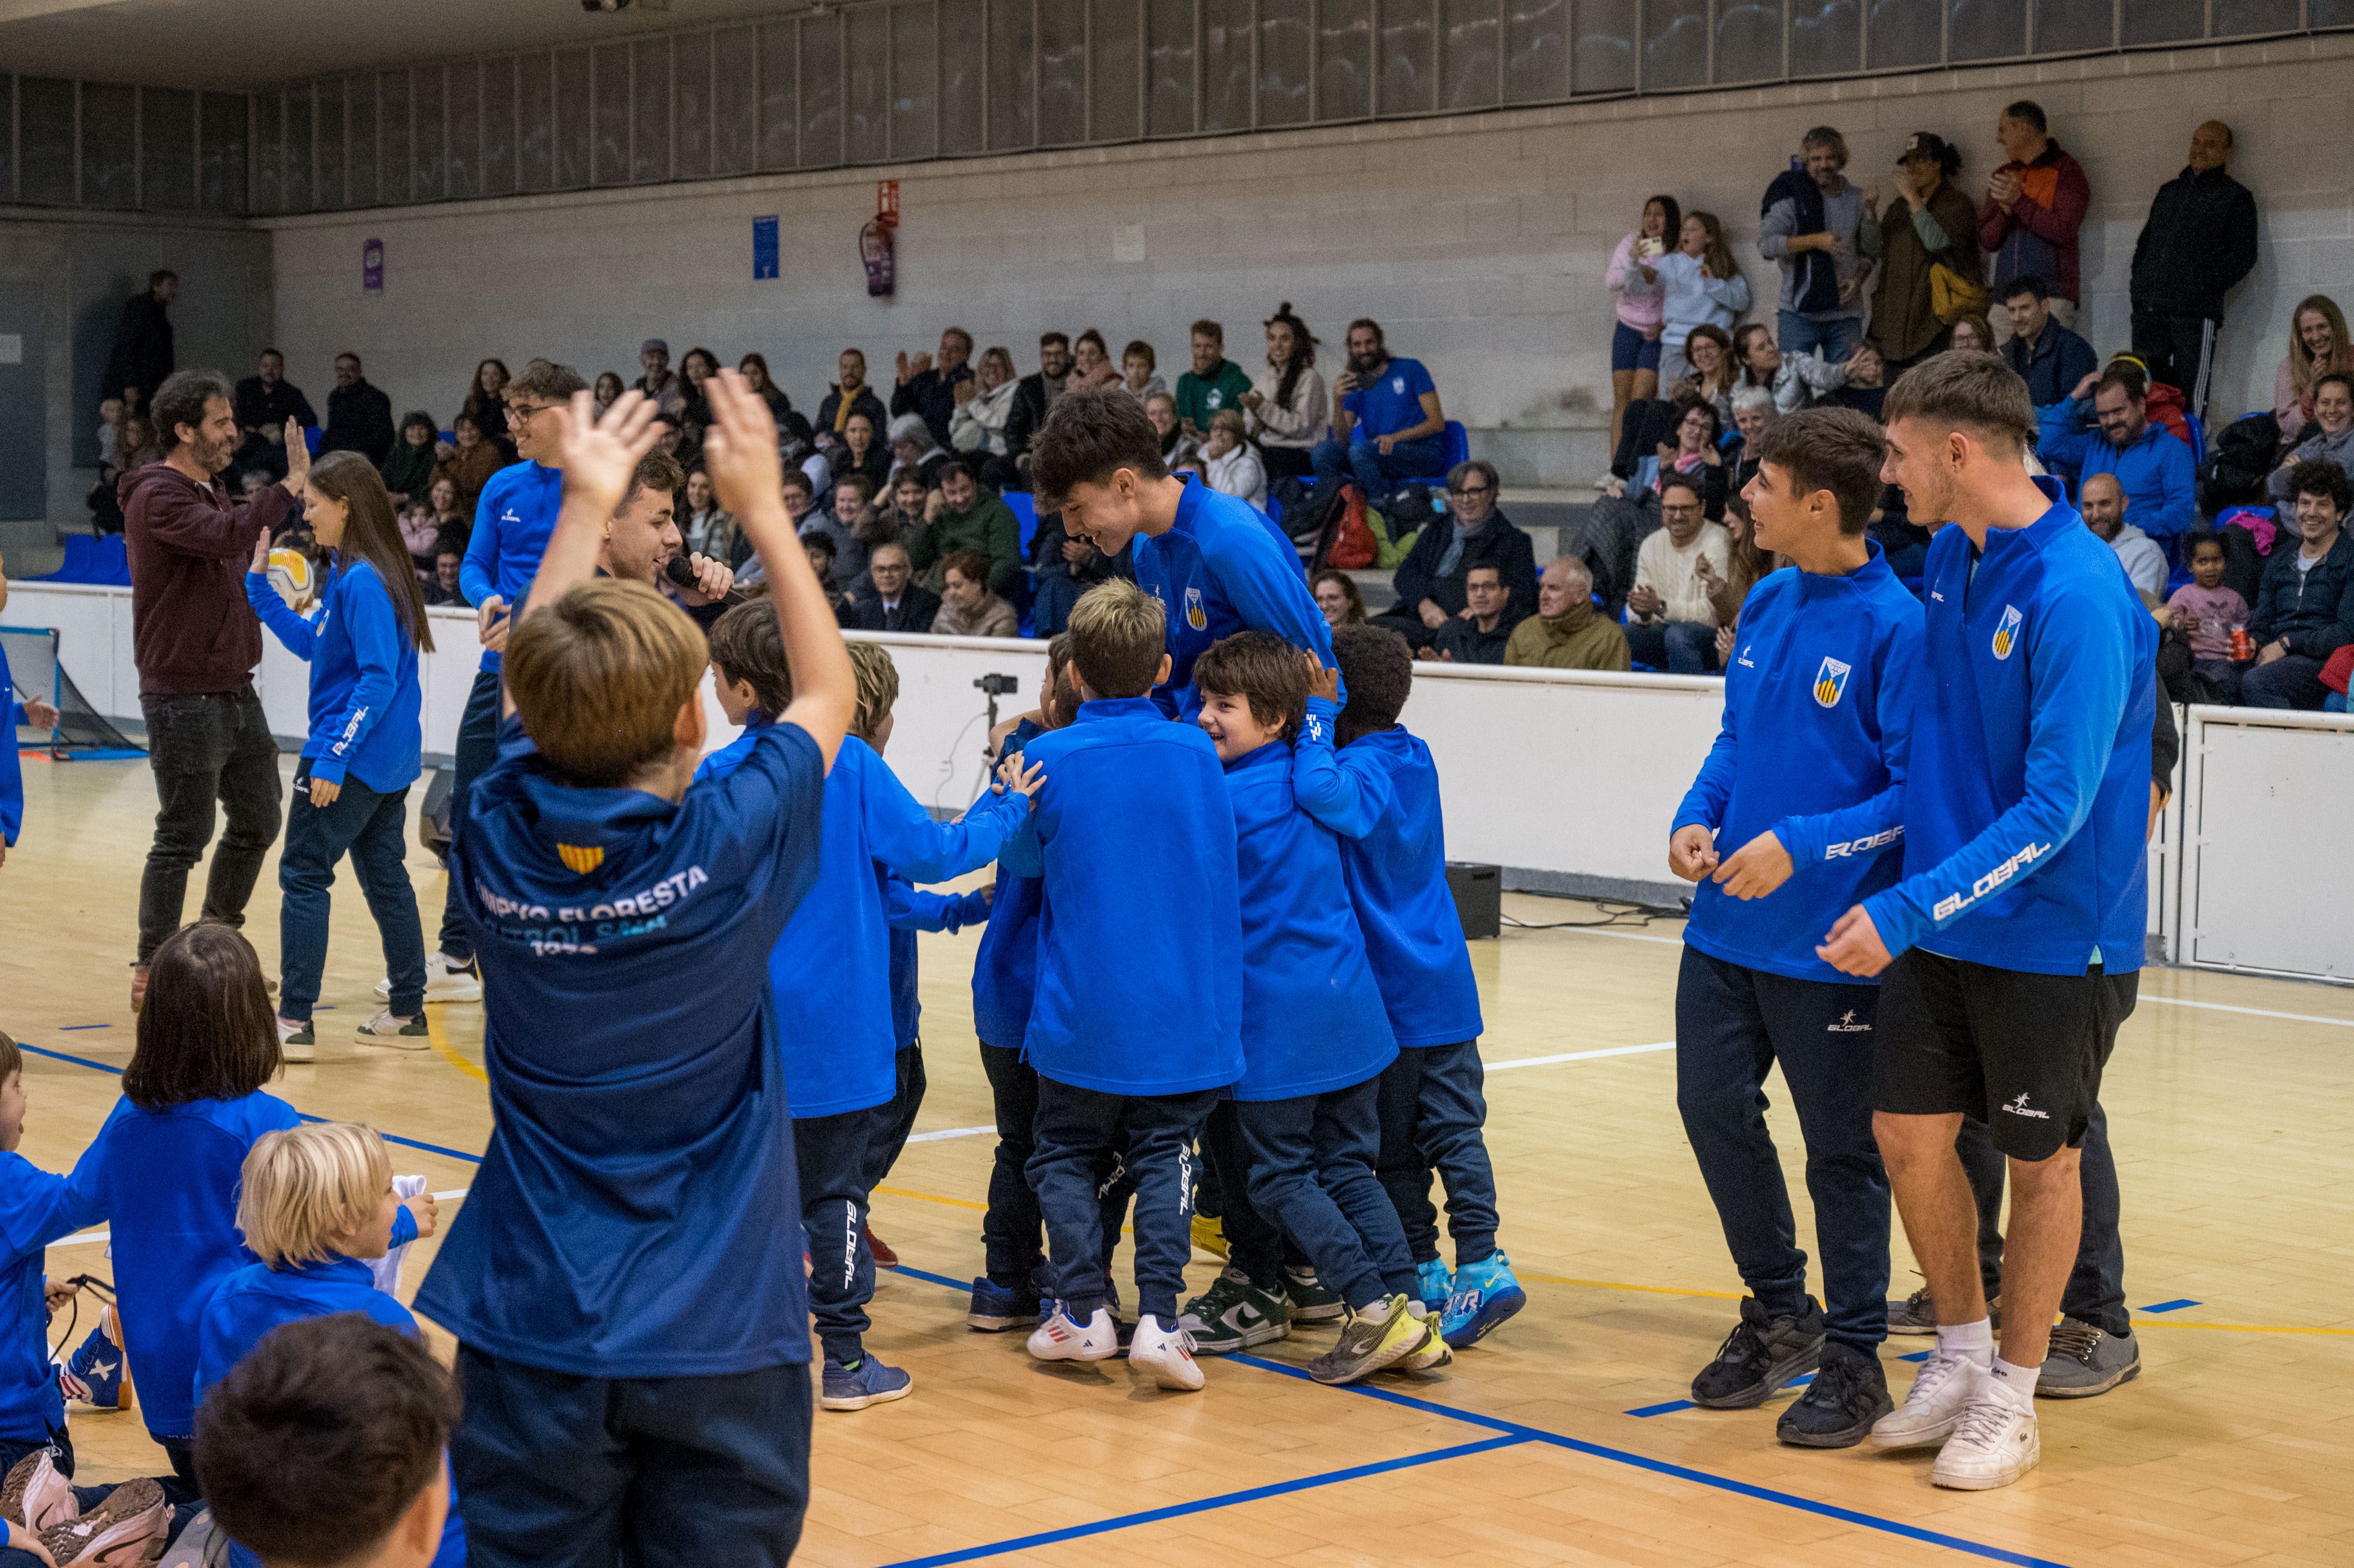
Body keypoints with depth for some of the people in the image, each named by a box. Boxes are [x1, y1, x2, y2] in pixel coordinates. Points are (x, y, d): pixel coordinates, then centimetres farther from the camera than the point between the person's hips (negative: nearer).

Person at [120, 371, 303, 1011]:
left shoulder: (209, 495, 16)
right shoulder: (158, 497, -14)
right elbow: (227, 536, -31)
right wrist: (290, 486, -29)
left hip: (234, 690, 9)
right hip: (183, 699, -9)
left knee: (257, 822, 14)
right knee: (184, 837, -4)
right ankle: (151, 972, 6)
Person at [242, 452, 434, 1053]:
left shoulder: (363, 581, -18)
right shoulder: (348, 576, 12)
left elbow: (379, 679, -23)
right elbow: (311, 644, 22)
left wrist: (333, 756, -23)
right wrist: (259, 586, 17)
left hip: (355, 755, -10)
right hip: (387, 756, 10)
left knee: (303, 875, -3)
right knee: (384, 876, 14)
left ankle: (295, 1021, -2)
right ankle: (408, 1013, 19)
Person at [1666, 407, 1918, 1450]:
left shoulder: (1897, 627, -16)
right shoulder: (1767, 604, 6)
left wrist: (1803, 846, -23)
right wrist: (1697, 816, 1)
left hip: (1829, 945, -7)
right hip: (1728, 925, 7)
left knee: (1843, 1150, 5)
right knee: (1714, 1108, 12)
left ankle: (1853, 1357, 20)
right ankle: (1779, 1312, 32)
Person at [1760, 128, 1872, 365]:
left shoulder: (1856, 199, 11)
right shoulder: (1792, 195, 0)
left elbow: (1869, 251, 17)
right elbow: (1766, 244, -10)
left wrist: (1858, 279, -4)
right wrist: (1815, 241, -19)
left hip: (1846, 314, 3)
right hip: (1799, 312, -3)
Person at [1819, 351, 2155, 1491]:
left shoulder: (2078, 598, -23)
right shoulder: (1950, 555, 2)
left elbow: (2055, 808, -25)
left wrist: (1908, 909, -26)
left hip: (2054, 934, -7)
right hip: (1939, 917, 7)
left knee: (2039, 1158, 7)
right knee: (1909, 1133, 8)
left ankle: (2012, 1399, 22)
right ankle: (1960, 1358, 28)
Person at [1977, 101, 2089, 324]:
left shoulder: (2066, 171, 2)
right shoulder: (2003, 175, 20)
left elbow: (2063, 232, -11)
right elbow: (1987, 242, 13)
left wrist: (2020, 201, -13)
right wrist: (2005, 211, -7)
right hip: (2005, 295, 5)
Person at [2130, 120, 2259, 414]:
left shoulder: (2235, 197, 8)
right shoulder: (2169, 191, 25)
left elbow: (2243, 255, -1)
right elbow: (2145, 241, 27)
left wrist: (2206, 287, -12)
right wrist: (2138, 283, 10)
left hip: (2195, 312, -5)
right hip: (2149, 309, 5)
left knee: (2190, 396, -11)